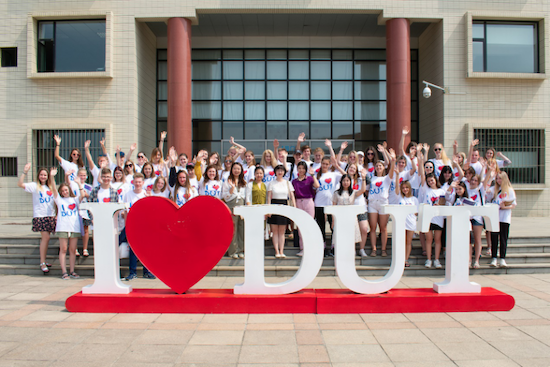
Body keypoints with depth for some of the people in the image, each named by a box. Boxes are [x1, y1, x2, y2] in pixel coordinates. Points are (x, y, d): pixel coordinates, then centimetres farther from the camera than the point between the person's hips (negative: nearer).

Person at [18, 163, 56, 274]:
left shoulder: (50, 187, 16)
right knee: (45, 237, -13)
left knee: (45, 238, 9)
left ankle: (43, 260, 18)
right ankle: (42, 263, -7)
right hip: (40, 216, -5)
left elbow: (55, 200, 23)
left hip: (50, 215, 5)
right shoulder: (34, 186, 1)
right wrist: (25, 172, -20)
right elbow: (20, 184, -13)